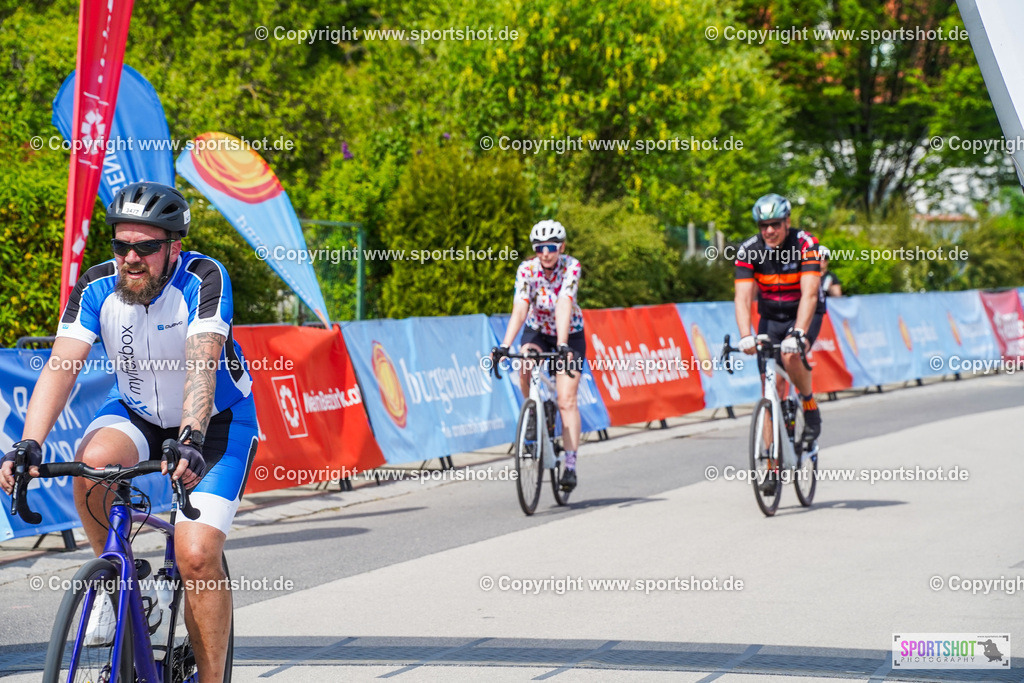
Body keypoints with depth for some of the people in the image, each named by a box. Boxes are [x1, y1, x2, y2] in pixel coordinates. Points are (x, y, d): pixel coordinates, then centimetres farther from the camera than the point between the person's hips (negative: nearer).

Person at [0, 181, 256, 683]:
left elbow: (201, 365, -38)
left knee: (196, 554, -20)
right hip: (136, 411, 3)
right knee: (93, 460, -32)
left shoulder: (204, 280, -25)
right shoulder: (97, 287, -16)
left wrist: (190, 441, -54)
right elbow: (60, 367, -26)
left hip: (217, 420, -3)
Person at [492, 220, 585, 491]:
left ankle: (570, 466, -11)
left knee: (567, 401, -12)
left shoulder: (570, 267, -24)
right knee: (525, 368, -32)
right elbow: (519, 310, -31)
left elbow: (563, 307, -37)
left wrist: (562, 346, -49)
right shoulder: (527, 269, -20)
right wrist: (504, 346, -44)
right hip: (538, 330, 2)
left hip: (569, 334, -1)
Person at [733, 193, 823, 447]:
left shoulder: (805, 244, -23)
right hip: (770, 318, 3)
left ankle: (810, 406, -6)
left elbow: (809, 294, -32)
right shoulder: (749, 250, -16)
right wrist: (746, 336, -40)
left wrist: (798, 334, -45)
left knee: (791, 355, -33)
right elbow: (743, 298, -23)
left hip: (804, 315, -3)